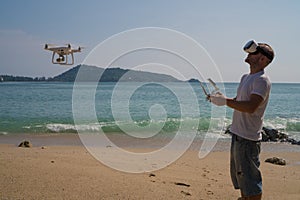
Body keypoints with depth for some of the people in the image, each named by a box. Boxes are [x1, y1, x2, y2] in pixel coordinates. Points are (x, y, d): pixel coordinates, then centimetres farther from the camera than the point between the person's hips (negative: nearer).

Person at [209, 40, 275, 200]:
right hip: (238, 133, 10)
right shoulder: (246, 77, 14)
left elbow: (250, 107, -29)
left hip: (248, 138, -10)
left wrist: (225, 101, -24)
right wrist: (221, 98, 5)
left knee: (250, 177, -4)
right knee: (239, 173, 22)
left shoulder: (262, 80, -16)